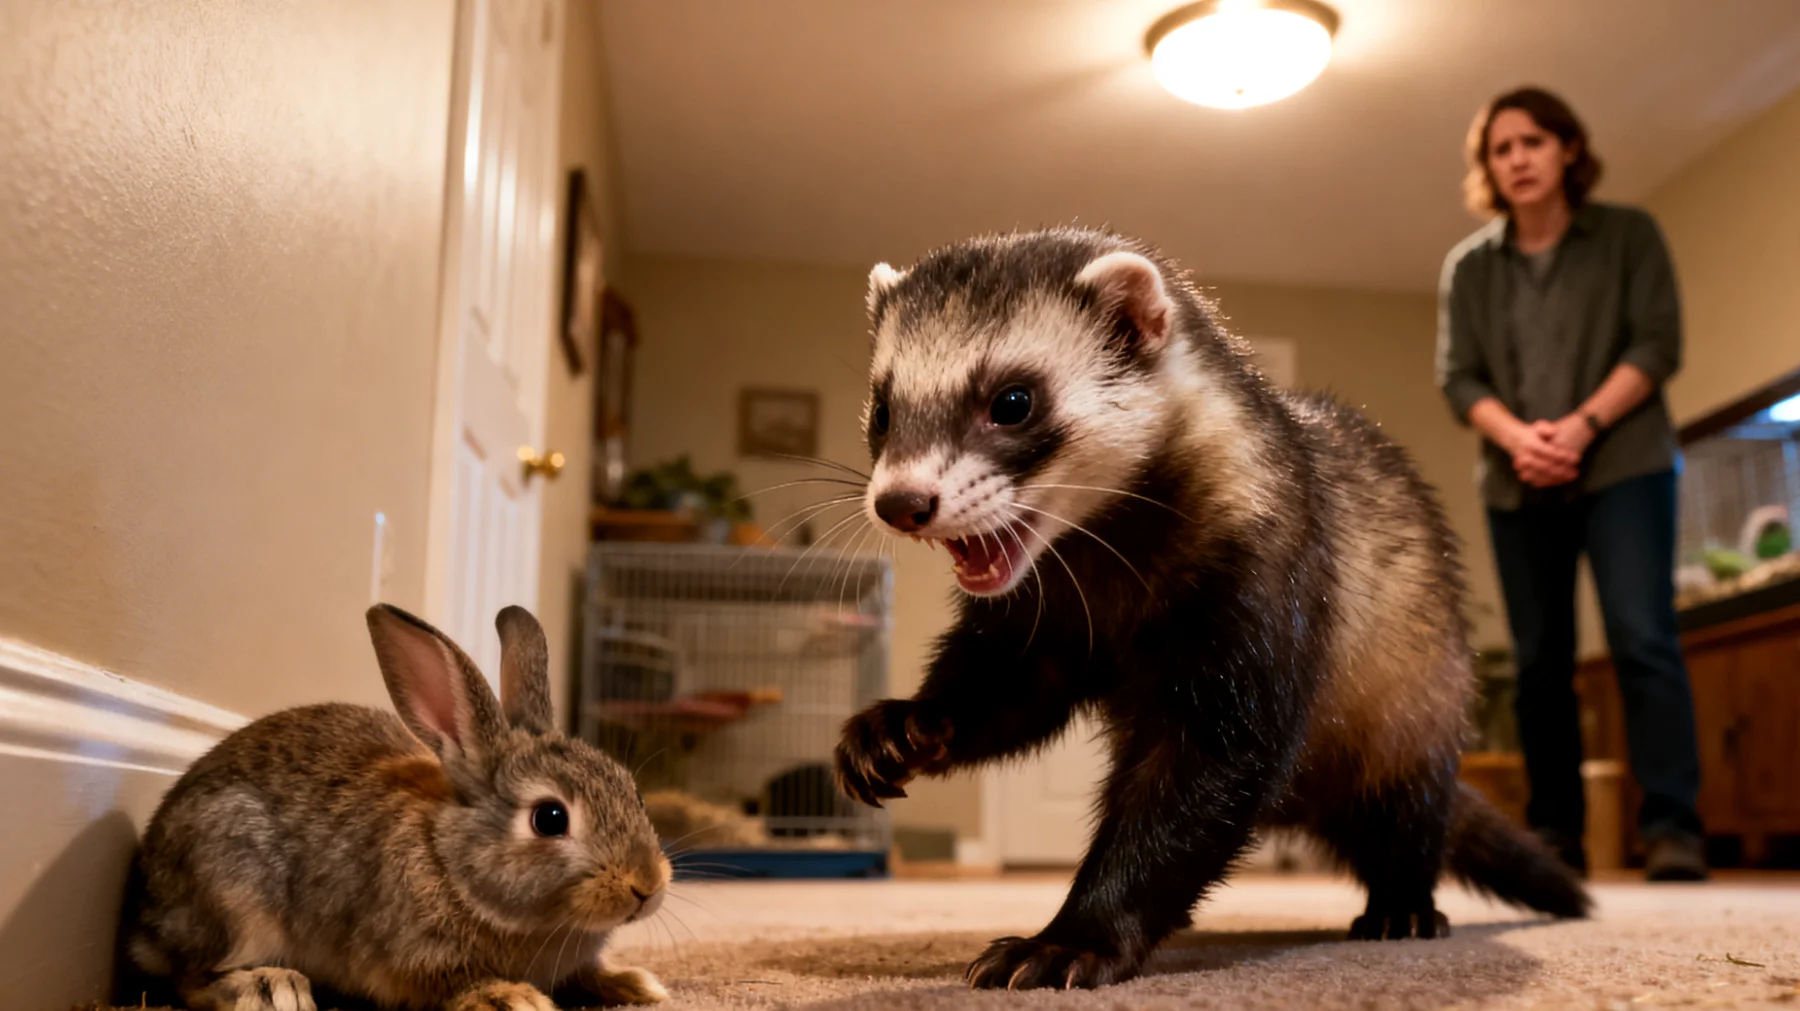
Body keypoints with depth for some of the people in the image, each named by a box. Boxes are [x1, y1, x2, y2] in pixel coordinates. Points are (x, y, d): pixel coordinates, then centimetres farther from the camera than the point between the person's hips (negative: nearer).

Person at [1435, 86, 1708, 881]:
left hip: (1623, 467, -2)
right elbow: (1458, 376, 3)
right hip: (1518, 485, 2)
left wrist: (1582, 426, -17)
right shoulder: (1468, 265, 10)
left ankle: (1673, 826, -10)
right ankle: (1555, 833, 9)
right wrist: (1517, 437, -16)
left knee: (1643, 638, -15)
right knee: (1539, 660, 3)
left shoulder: (1629, 234, 6)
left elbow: (1657, 343, -3)